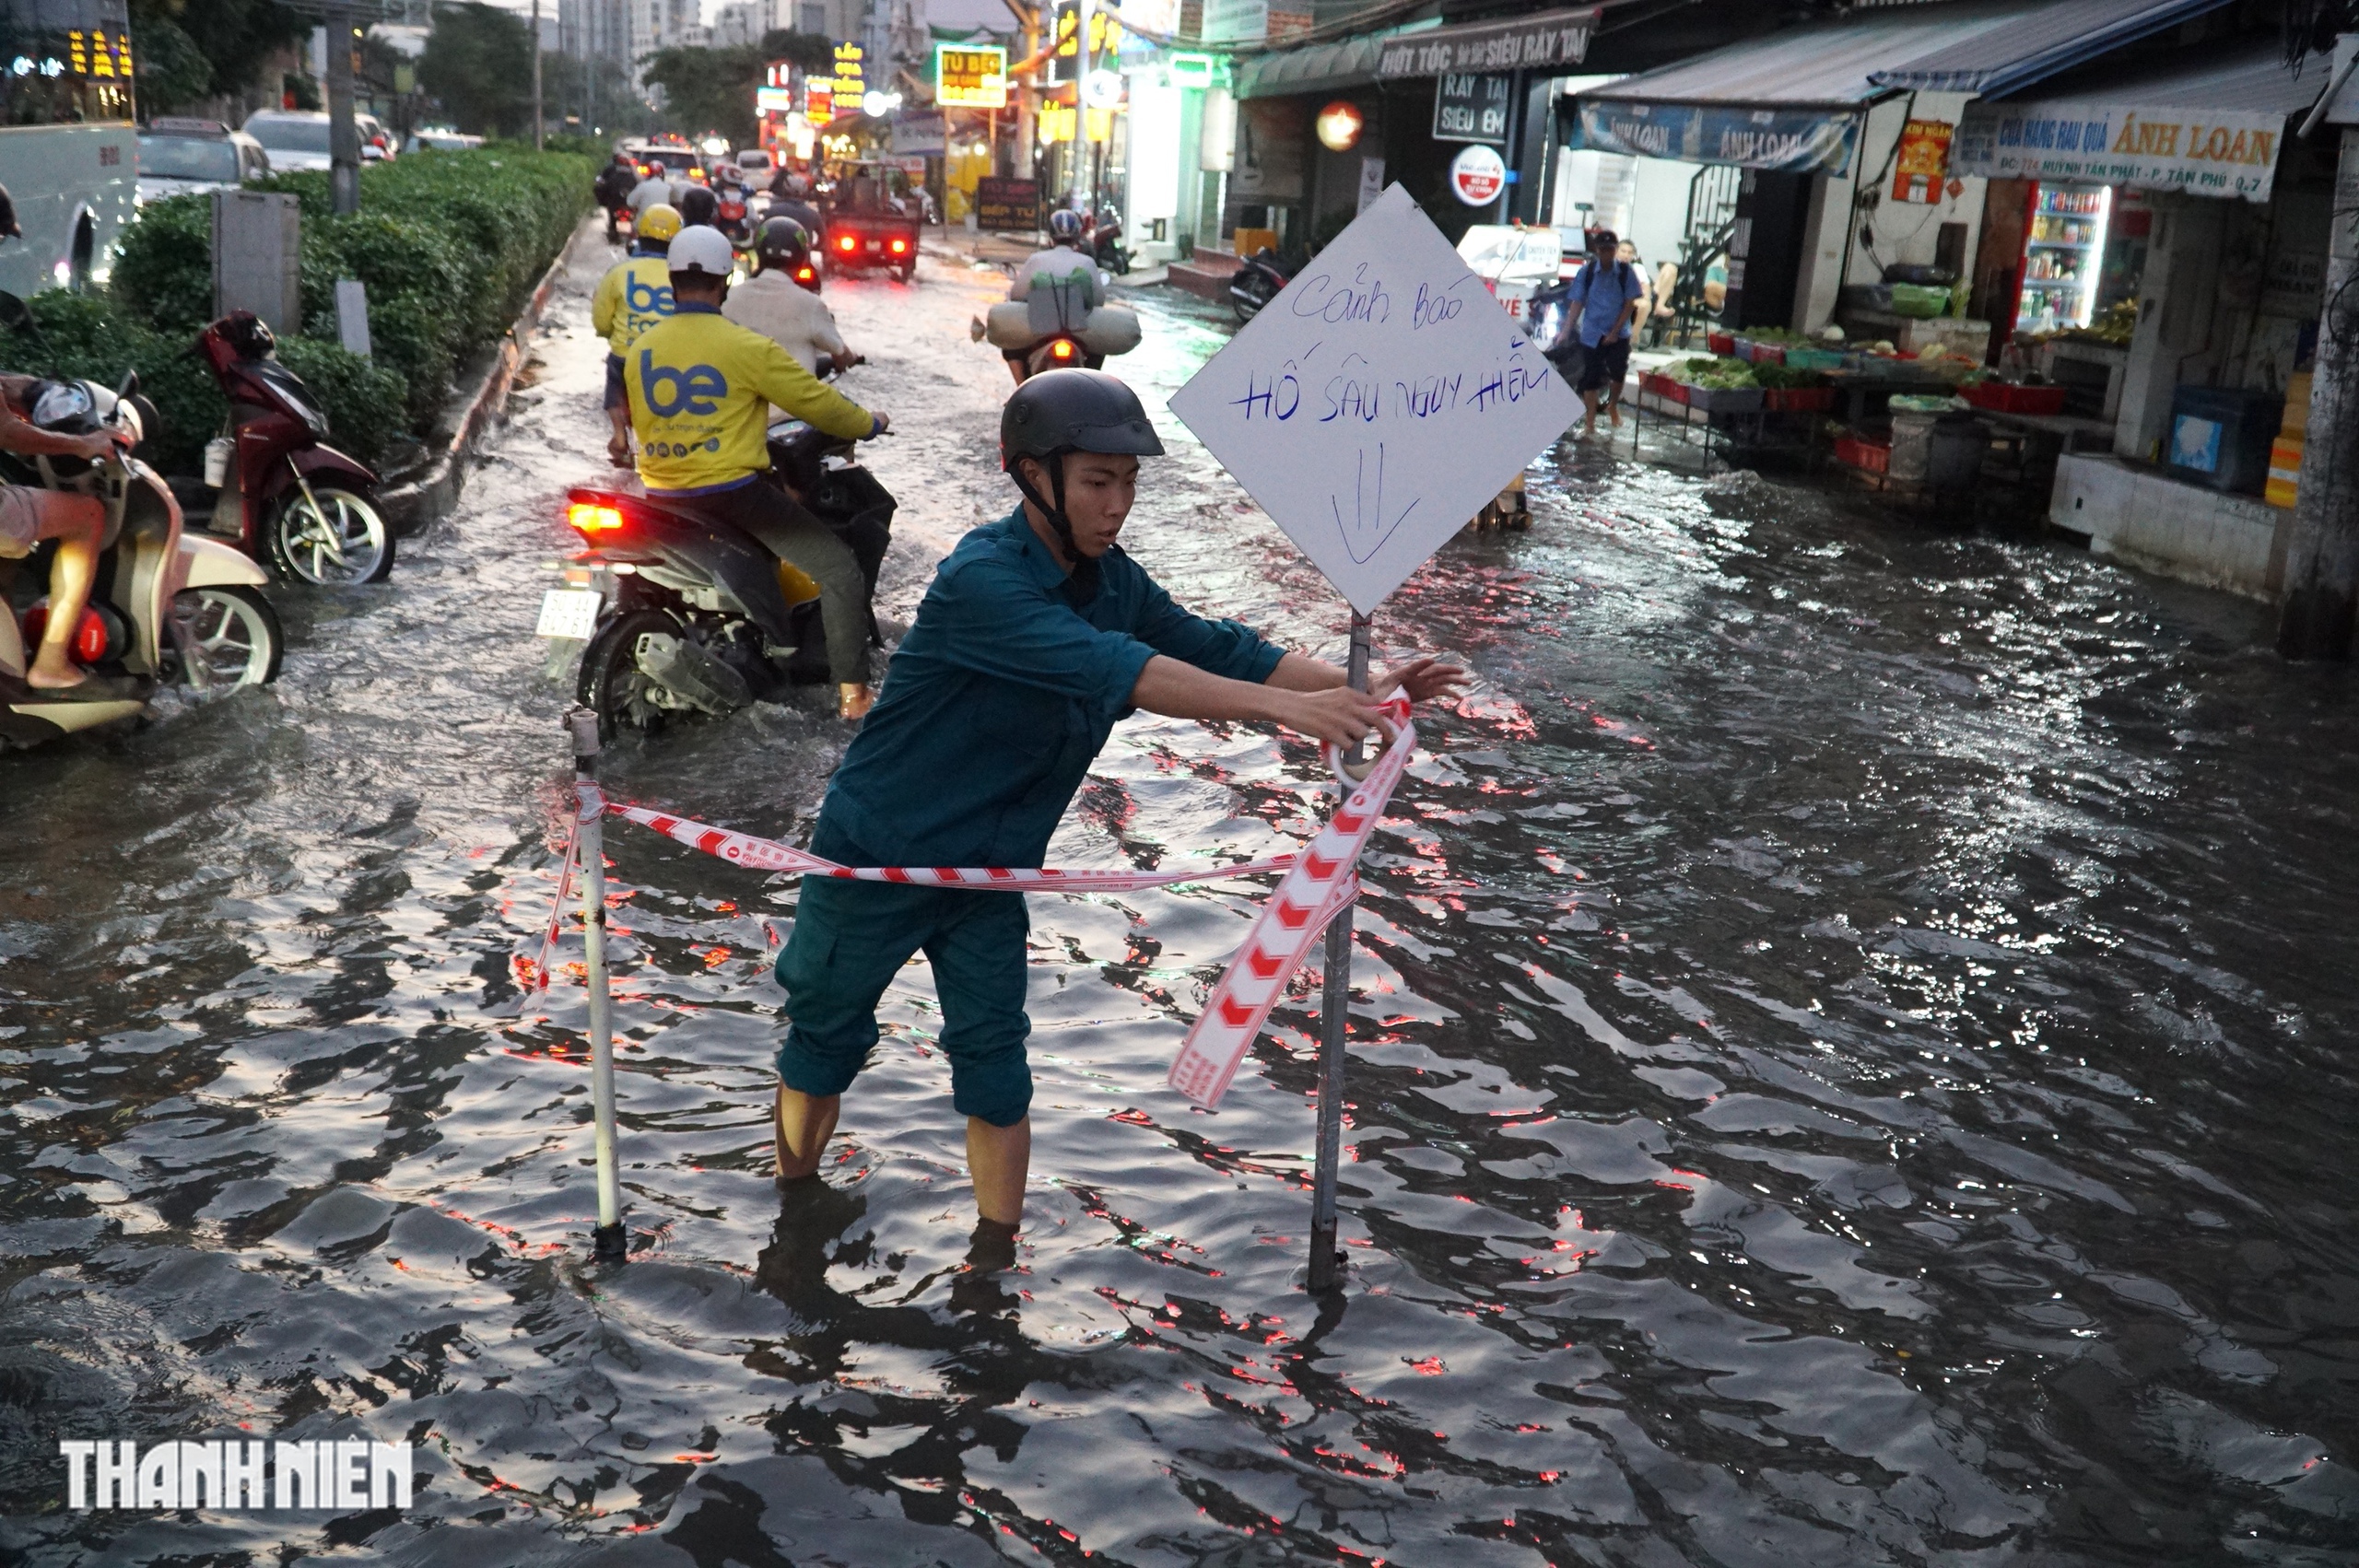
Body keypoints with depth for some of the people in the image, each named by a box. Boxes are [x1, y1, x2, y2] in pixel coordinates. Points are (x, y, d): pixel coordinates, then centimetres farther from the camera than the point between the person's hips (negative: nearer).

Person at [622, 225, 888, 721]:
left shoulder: (640, 349, 7)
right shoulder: (747, 347, -10)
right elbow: (815, 402, -4)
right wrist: (868, 424, 15)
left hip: (662, 497, 6)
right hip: (731, 492, -6)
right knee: (839, 569, 0)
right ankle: (852, 692, -6)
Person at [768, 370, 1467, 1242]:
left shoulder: (1113, 583, -5)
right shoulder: (982, 577, -29)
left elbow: (1217, 650, -10)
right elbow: (1110, 669, -41)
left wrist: (1356, 690, -25)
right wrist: (1283, 707, -48)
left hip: (991, 871, 5)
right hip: (876, 859, -5)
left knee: (994, 1063, 7)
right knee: (825, 1040, 13)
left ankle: (999, 1246, 19)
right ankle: (793, 1209, 35)